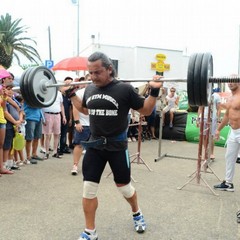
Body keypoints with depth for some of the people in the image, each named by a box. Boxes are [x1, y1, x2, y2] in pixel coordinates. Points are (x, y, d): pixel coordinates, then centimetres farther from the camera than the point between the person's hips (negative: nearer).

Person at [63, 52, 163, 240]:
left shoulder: (124, 89, -13)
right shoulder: (90, 89, 2)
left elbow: (146, 110, -4)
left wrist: (154, 91, -17)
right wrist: (71, 93, 18)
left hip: (117, 146, -4)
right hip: (94, 145, 4)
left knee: (124, 186, 13)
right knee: (88, 189, 3)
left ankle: (137, 214, 44)